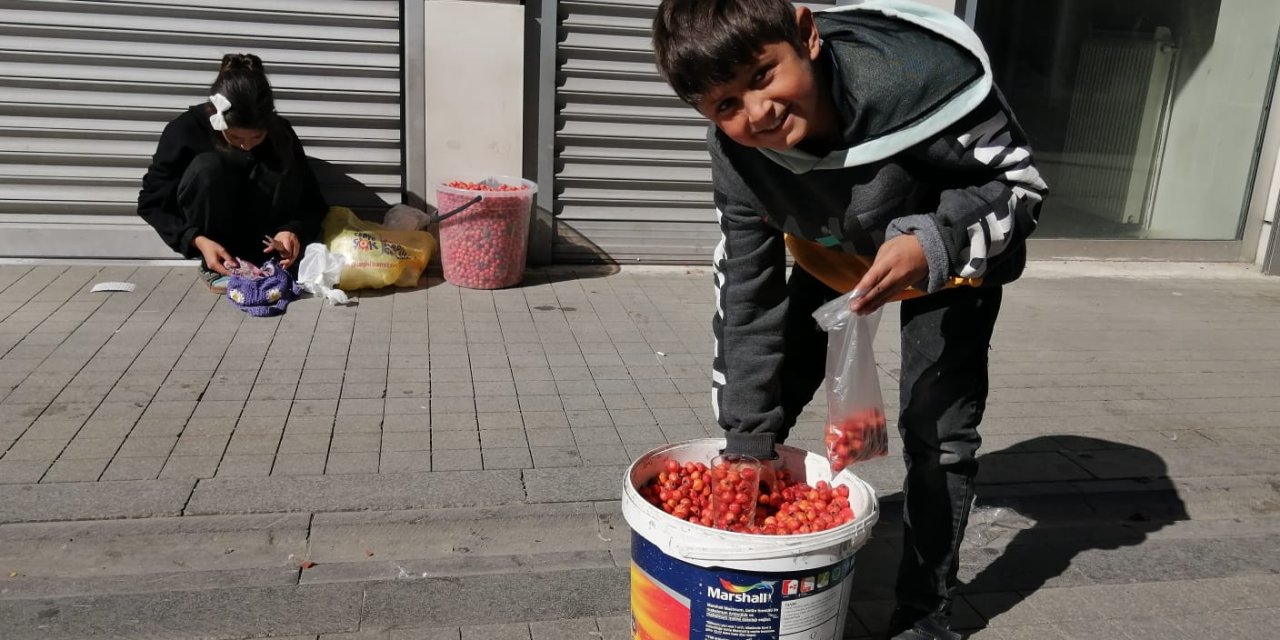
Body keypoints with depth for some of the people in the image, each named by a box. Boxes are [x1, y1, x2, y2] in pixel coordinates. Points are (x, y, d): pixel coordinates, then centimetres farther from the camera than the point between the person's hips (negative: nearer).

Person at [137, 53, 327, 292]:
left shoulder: (280, 133, -17)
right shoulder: (186, 130, -21)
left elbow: (312, 203, -11)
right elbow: (151, 203, -14)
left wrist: (294, 229, -34)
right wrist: (198, 240, -30)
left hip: (257, 236, 1)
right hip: (207, 238, -1)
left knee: (279, 172, -27)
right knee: (207, 167, -30)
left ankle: (262, 261, -15)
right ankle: (214, 267, -16)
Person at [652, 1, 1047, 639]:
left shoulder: (914, 76, -40)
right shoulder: (736, 153, -26)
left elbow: (1016, 177, -25)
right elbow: (746, 294, -20)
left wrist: (933, 247, -45)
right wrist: (748, 441, -19)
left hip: (957, 251, -3)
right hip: (834, 253, 4)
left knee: (937, 429, -8)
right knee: (765, 390, 1)